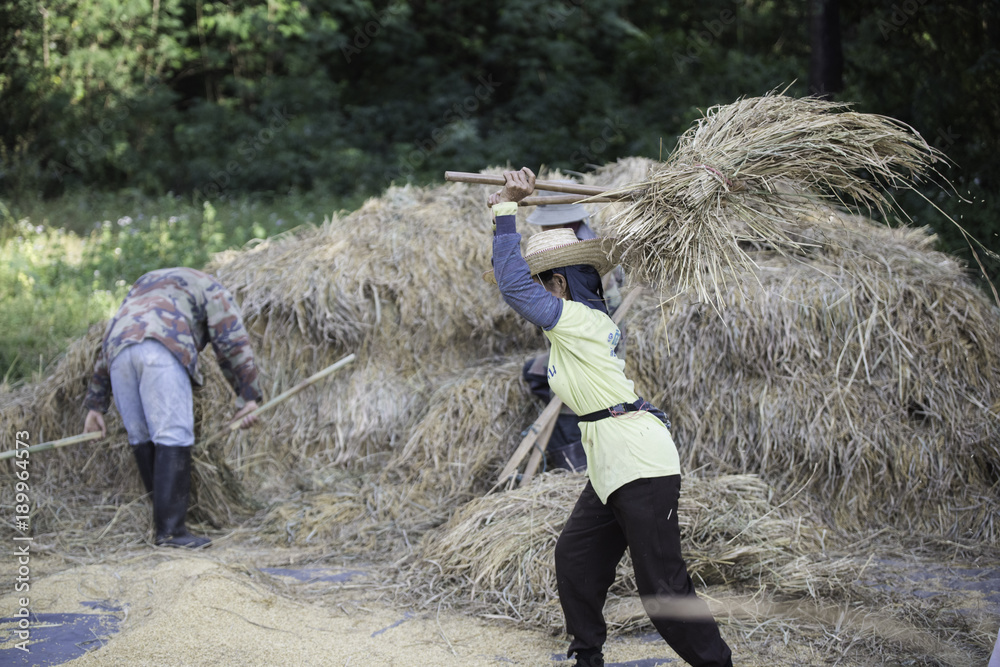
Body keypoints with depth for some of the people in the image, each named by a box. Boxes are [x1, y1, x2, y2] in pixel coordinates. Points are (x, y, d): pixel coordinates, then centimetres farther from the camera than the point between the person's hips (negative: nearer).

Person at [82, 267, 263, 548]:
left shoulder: (145, 285, 43)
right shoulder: (211, 289, 27)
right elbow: (232, 341, 13)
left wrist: (96, 404, 34)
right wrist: (248, 396, 13)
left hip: (118, 349, 6)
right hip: (162, 349, -6)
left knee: (141, 438, 13)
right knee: (173, 437, -8)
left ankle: (162, 520, 15)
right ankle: (170, 531, -13)